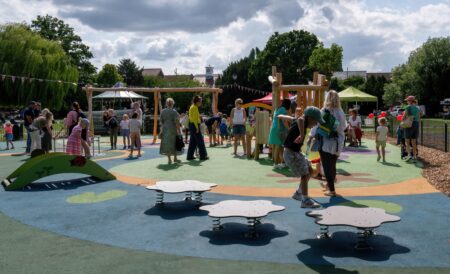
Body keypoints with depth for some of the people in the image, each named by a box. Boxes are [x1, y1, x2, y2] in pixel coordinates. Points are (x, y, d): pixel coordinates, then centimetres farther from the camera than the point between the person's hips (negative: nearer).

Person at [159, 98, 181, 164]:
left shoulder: (163, 111, 3)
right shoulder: (174, 111, -8)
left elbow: (161, 121, 7)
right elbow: (177, 122, -12)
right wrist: (179, 130, -8)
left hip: (165, 129, 3)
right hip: (173, 129, -3)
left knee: (166, 143, 7)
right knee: (174, 143, 12)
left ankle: (169, 159, 6)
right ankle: (175, 158, 20)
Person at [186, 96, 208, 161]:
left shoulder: (192, 107, 16)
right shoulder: (195, 108, -13)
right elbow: (195, 118, -19)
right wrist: (197, 127, -21)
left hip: (191, 125, 10)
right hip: (195, 125, -10)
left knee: (193, 141, 11)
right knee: (200, 141, -4)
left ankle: (190, 156, 12)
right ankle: (203, 156, 0)